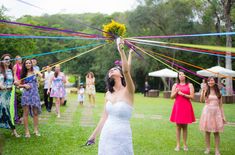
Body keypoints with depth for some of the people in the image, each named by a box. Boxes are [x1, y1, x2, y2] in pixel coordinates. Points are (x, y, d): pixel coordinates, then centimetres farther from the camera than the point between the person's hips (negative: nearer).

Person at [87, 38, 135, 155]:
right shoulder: (108, 94, 5)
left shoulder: (128, 91, -9)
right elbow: (104, 117, 11)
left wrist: (121, 50, -30)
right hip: (106, 135, 5)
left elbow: (126, 71, -28)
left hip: (121, 137, -4)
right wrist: (94, 135, 14)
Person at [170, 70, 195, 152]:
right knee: (178, 126, 3)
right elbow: (172, 96, 5)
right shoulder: (175, 85, 10)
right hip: (177, 106, 1)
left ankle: (185, 144, 13)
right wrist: (176, 92, -14)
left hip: (186, 107, -1)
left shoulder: (189, 85, 4)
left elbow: (192, 96, -4)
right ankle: (178, 145, 8)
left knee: (185, 126, 5)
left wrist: (183, 94, -13)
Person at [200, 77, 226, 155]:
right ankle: (207, 148, 15)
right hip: (207, 111, -1)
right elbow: (201, 100, -15)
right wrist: (203, 90, -25)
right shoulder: (206, 91, 2)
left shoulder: (218, 92, 8)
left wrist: (223, 116, 5)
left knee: (216, 132, 1)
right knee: (207, 131, 4)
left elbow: (220, 105, 10)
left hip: (216, 112, 1)